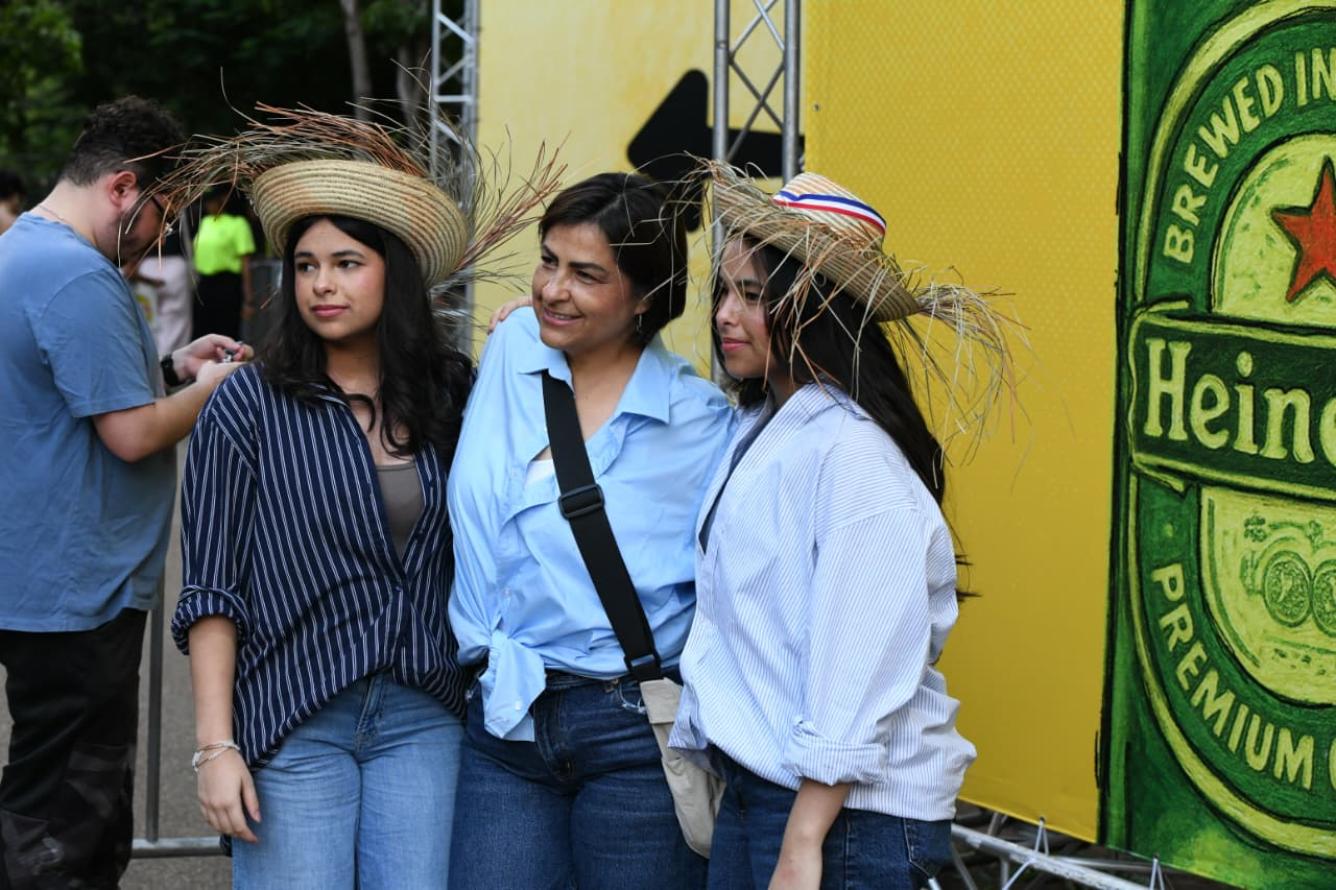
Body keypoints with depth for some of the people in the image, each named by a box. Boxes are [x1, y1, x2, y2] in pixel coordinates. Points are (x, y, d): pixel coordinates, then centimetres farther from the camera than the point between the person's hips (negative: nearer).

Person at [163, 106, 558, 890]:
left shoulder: (453, 394, 6)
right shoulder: (249, 406, -3)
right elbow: (210, 590, -3)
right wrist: (216, 746, -9)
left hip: (423, 720, 3)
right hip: (292, 725, -3)